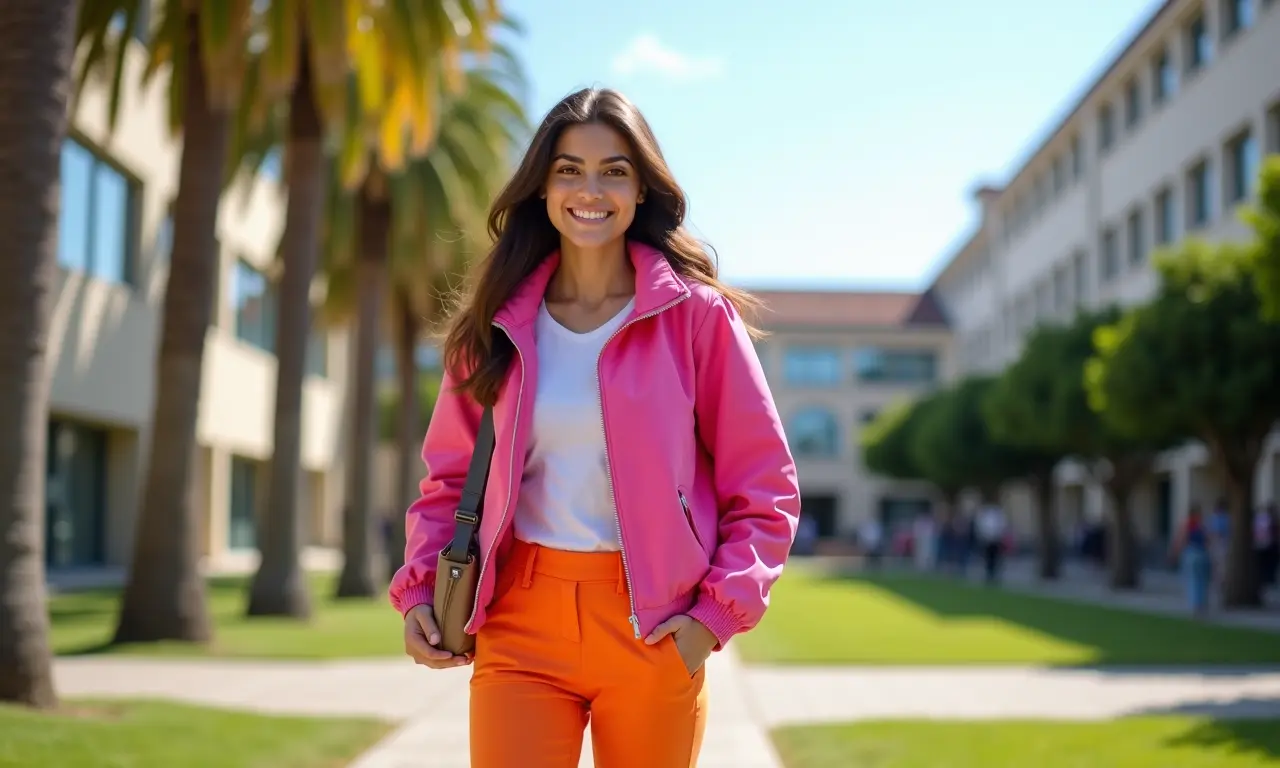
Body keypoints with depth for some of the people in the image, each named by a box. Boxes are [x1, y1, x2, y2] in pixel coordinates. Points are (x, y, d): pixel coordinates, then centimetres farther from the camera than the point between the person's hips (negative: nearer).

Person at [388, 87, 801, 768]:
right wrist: (418, 590, 0)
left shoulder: (696, 314, -1)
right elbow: (451, 477, 15)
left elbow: (763, 487, 2)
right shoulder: (498, 324, 7)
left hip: (653, 630, -1)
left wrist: (717, 612, -9)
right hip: (519, 626, 1)